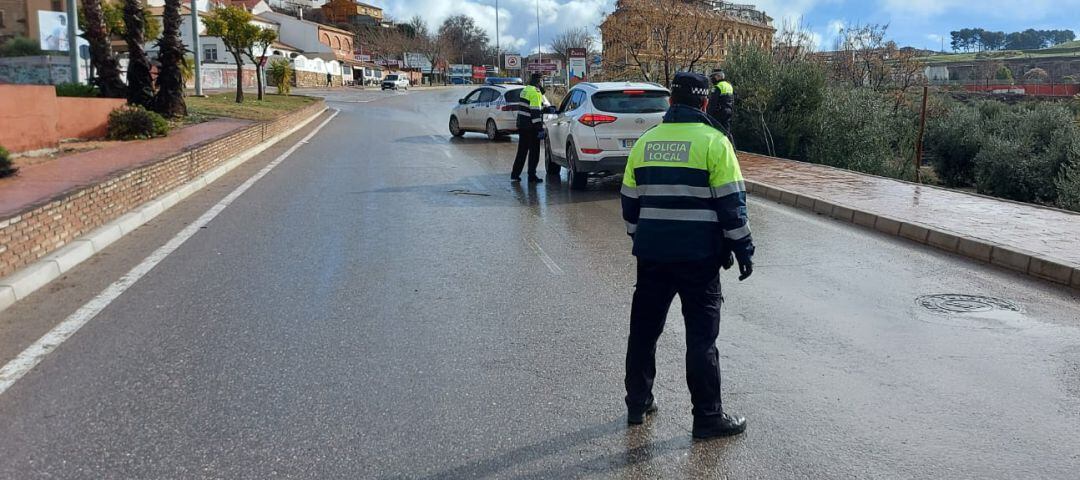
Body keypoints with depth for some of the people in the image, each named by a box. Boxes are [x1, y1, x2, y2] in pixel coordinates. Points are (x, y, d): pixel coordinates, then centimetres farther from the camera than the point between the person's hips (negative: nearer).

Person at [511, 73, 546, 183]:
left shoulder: (525, 90, 16)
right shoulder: (535, 92, -13)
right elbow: (536, 111, -19)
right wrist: (540, 128, -19)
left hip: (522, 125, 9)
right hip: (531, 127, -9)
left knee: (522, 151, 14)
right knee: (534, 152, 0)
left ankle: (515, 175, 15)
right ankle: (532, 176, 1)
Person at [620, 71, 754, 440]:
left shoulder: (645, 142, 8)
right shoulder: (713, 142, -7)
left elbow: (630, 201, 13)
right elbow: (732, 203, -9)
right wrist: (743, 249, 0)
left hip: (652, 253, 5)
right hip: (699, 256, -4)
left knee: (644, 329, 15)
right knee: (701, 336, 2)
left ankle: (638, 403, 25)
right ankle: (708, 417, 9)